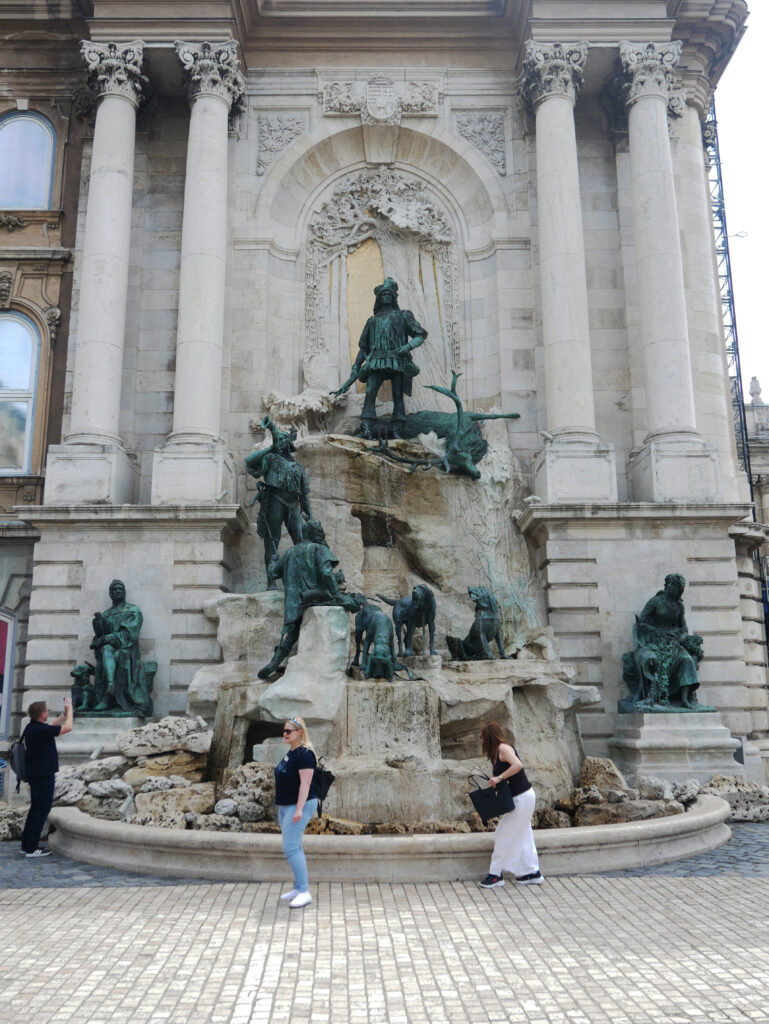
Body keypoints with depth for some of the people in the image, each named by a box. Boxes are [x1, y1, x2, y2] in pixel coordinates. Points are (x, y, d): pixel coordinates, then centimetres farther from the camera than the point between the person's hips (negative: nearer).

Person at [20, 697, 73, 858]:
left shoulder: (32, 727, 6)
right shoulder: (40, 730, -23)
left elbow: (52, 725, 24)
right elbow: (67, 728, -15)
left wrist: (66, 713, 20)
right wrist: (69, 710, -2)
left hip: (35, 774, 10)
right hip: (43, 776, -10)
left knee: (36, 808, 17)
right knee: (42, 810, -3)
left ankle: (26, 844, 22)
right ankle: (31, 848, 0)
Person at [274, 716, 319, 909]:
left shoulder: (304, 753, -17)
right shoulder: (291, 752, 13)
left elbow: (305, 782, -22)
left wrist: (299, 809, -26)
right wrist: (282, 807, 22)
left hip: (300, 806, -10)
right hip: (285, 806, 10)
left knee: (290, 848, -12)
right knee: (294, 847, 13)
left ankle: (304, 892, -6)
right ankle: (299, 888, 22)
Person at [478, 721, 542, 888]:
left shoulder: (503, 747, -16)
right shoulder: (496, 753, 13)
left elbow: (518, 765, -31)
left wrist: (499, 778, -29)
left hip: (522, 797, -10)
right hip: (520, 798, 10)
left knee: (504, 835, -2)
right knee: (522, 836, 16)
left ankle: (496, 874, 6)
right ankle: (533, 873, 24)